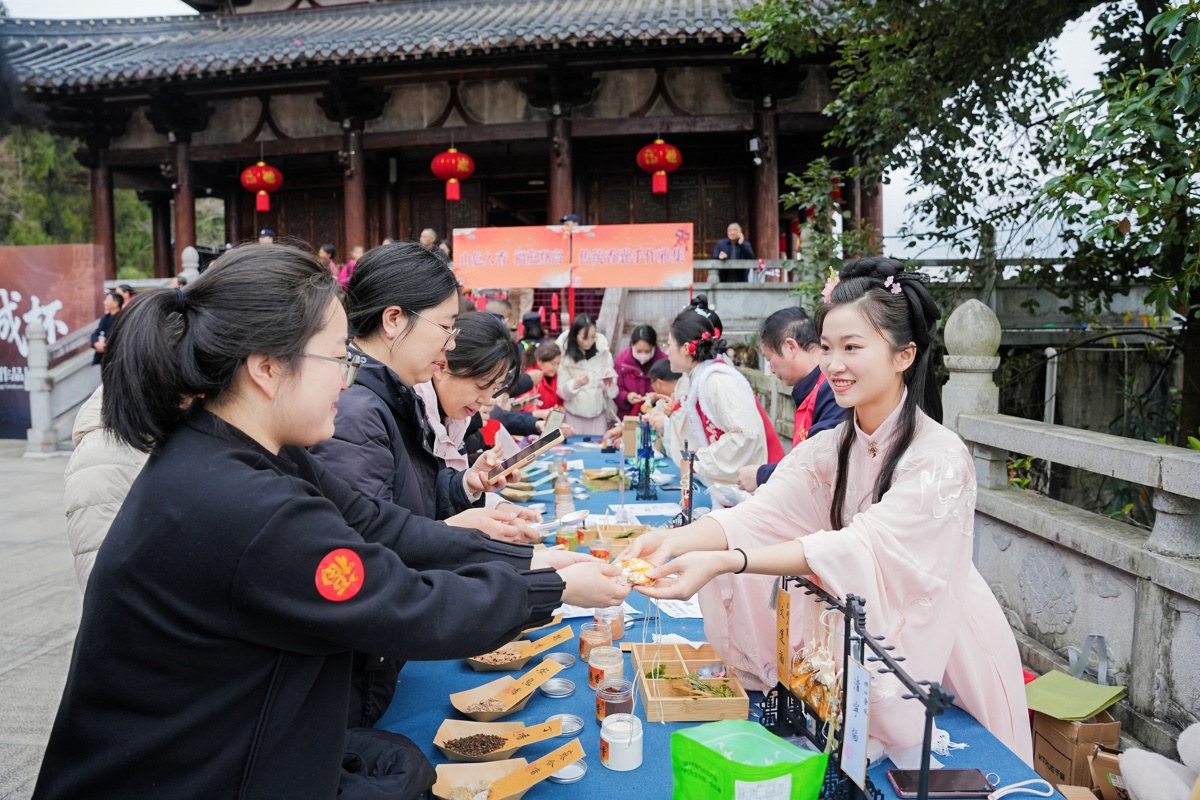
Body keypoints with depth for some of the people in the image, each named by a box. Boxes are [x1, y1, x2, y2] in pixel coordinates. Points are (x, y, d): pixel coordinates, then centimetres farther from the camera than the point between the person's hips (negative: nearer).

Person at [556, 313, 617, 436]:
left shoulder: (603, 352, -5)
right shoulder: (564, 355, -9)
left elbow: (612, 392, -1)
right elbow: (562, 392, -8)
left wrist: (610, 384, -22)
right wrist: (575, 384, -27)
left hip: (598, 414, 1)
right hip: (573, 415, -1)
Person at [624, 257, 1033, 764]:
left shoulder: (940, 458, -21)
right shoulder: (827, 449, -2)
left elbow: (859, 548, -32)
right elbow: (759, 514, -17)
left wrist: (722, 561, -43)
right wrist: (674, 541, -36)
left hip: (941, 651, -5)